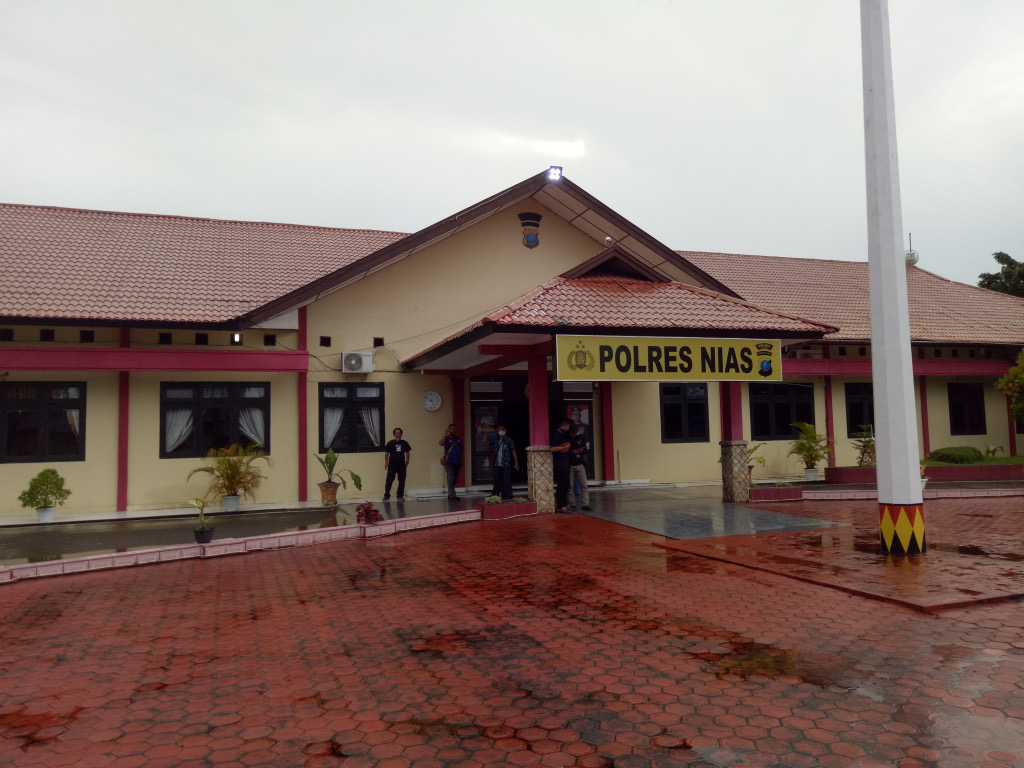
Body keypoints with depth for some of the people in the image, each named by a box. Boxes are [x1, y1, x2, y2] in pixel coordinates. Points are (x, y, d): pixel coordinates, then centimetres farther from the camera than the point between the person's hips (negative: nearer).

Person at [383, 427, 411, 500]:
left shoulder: (404, 443, 4)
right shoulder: (390, 443, -3)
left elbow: (407, 452, 11)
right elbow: (386, 453, 0)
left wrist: (407, 461, 3)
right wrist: (386, 463, -4)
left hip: (401, 465, 3)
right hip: (392, 465, -3)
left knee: (402, 481, 8)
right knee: (389, 480, -4)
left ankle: (400, 496, 19)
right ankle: (387, 495, 8)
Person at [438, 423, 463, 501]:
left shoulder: (459, 439, 18)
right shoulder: (447, 438, 0)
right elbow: (440, 443, -21)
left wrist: (461, 461, 16)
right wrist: (445, 434, -22)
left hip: (457, 462, 6)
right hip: (449, 462, -6)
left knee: (455, 480, 8)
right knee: (451, 479, -11)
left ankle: (450, 495, 14)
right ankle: (452, 495, -14)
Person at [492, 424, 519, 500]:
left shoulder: (509, 440, 2)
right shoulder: (496, 441, 15)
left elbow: (513, 452, 2)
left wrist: (516, 463, -3)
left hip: (506, 464, -5)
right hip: (497, 464, 5)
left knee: (507, 481, -4)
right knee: (500, 481, 7)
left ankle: (509, 496, 1)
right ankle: (503, 496, 14)